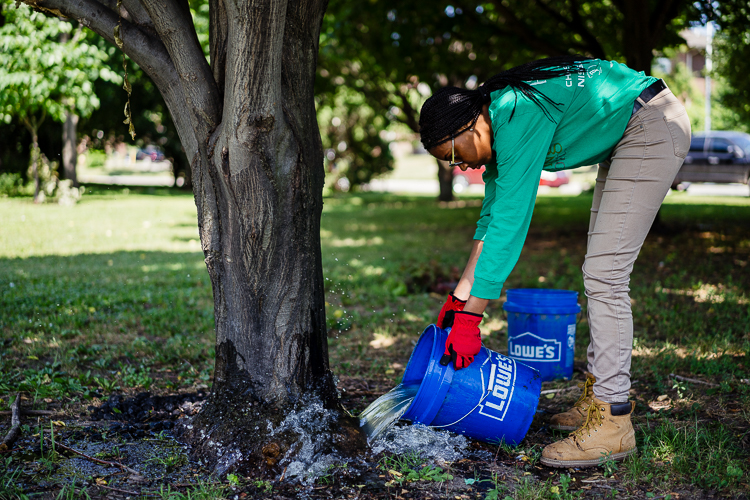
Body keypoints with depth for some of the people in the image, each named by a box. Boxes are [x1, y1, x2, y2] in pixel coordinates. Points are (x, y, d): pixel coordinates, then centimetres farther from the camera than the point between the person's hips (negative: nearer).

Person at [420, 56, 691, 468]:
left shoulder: (518, 119, -26)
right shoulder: (497, 124, 3)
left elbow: (509, 225, -29)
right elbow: (492, 217, 10)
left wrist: (469, 317, -28)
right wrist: (459, 297, 9)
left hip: (654, 129, -10)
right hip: (623, 141, 10)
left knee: (604, 274, -15)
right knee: (599, 272, 10)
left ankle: (612, 421, -13)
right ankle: (599, 396, 16)